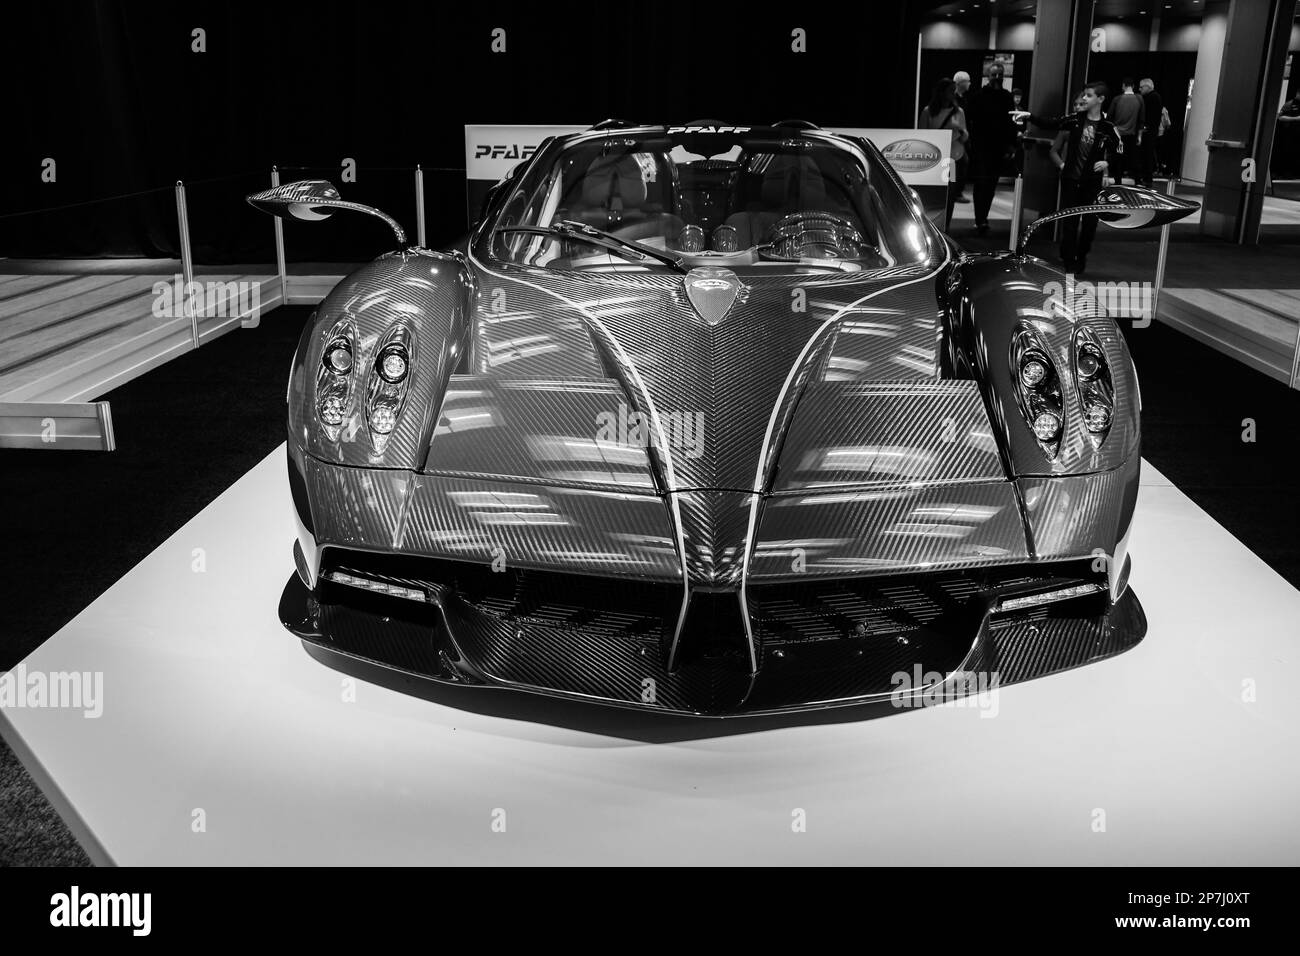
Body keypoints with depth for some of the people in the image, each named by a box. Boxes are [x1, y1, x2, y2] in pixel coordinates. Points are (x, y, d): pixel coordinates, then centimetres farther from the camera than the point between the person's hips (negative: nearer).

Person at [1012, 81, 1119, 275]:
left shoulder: (1107, 127, -4)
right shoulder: (1075, 120, 2)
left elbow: (1118, 152, 5)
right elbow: (1050, 123, -6)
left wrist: (1107, 163, -15)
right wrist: (1029, 116, -19)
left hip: (1093, 181, -1)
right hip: (1071, 178, 1)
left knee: (1089, 222, 5)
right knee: (1069, 221, 1)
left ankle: (1081, 257, 23)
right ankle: (1068, 260, 7)